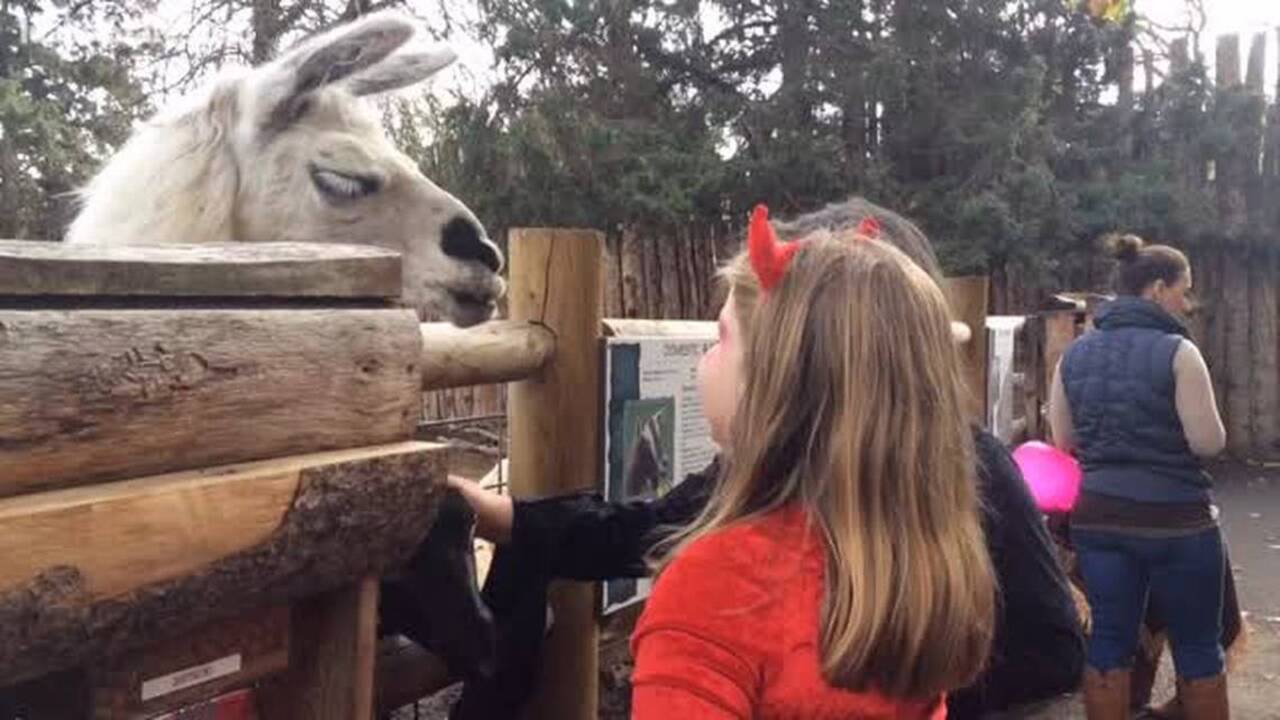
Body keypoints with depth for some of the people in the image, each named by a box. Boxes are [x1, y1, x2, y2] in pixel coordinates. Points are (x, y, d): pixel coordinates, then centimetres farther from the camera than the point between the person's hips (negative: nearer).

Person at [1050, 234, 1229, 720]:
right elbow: (1209, 442, -13)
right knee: (1198, 644, 11)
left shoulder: (1075, 354, 4)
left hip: (1097, 515, 5)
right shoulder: (1176, 351, -12)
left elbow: (1064, 441, 9)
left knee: (1110, 638, 10)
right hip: (1174, 518, -4)